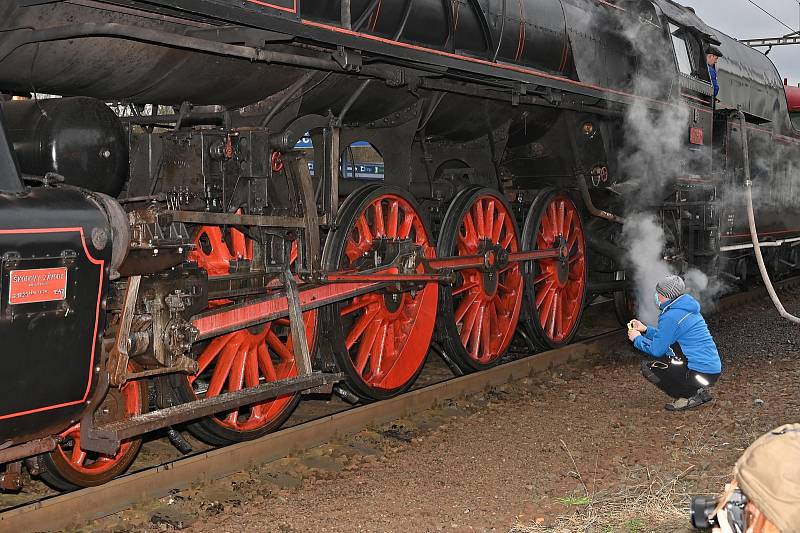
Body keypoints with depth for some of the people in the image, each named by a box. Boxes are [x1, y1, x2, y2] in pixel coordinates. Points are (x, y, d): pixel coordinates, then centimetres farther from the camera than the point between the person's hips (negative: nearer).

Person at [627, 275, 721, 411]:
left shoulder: (670, 317, -16)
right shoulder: (687, 310, 13)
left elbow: (657, 350, -10)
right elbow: (667, 337, 25)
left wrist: (637, 339, 6)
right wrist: (645, 330, 20)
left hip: (701, 373, -9)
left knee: (647, 367, -3)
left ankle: (689, 397, -3)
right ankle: (699, 391, 15)